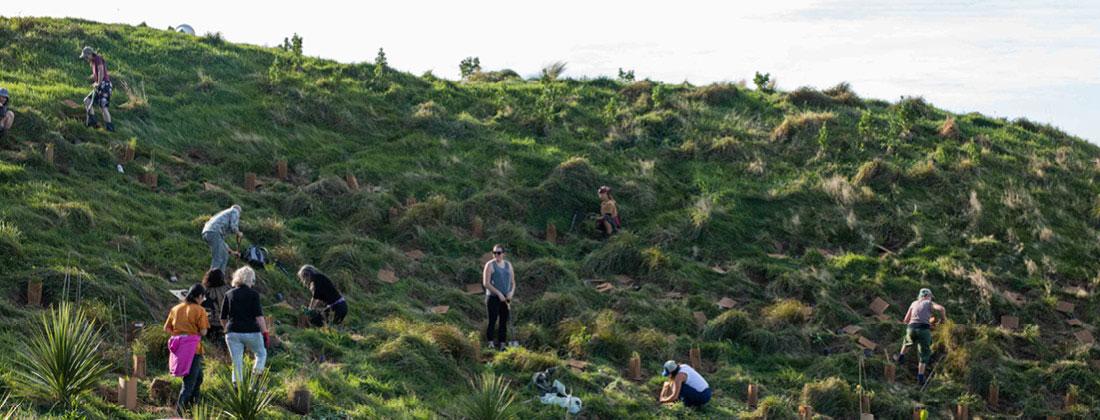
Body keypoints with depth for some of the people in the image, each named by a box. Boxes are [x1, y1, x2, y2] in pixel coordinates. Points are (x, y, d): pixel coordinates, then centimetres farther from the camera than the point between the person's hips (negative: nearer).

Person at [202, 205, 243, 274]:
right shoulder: (235, 211, 15)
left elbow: (221, 242, 39)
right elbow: (233, 227, -4)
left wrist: (232, 252, 42)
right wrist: (239, 234, 17)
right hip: (214, 232, -9)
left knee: (224, 255, 19)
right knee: (218, 259, -10)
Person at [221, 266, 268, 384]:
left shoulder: (229, 295, 8)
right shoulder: (253, 294, -3)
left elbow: (223, 318, 10)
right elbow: (259, 316, -10)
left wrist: (227, 330, 25)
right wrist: (265, 333, -7)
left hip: (233, 332, 3)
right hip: (251, 332, -3)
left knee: (237, 363, 7)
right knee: (261, 354, 18)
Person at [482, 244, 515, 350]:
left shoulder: (508, 265, 11)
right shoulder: (490, 265, -6)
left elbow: (513, 282, 15)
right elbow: (486, 283, -13)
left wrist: (511, 292, -6)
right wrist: (499, 293, -18)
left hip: (505, 299, 5)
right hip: (493, 298, -5)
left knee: (504, 323, 6)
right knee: (492, 322, -6)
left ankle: (502, 346, 10)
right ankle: (490, 345, -4)